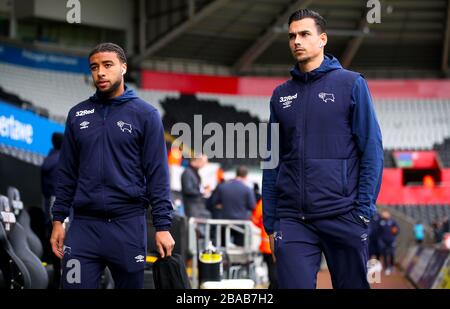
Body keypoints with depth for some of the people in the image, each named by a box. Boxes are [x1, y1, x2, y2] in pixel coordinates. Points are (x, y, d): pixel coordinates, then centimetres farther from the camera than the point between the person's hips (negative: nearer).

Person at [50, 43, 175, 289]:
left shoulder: (145, 115, 1)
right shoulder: (77, 114, 10)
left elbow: (157, 175, -3)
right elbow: (67, 172, 13)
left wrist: (162, 226, -9)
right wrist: (58, 219, 6)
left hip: (128, 225, -2)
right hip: (83, 225, 2)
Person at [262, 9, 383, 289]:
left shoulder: (351, 84, 3)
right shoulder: (281, 95, 13)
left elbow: (372, 152, -2)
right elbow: (273, 161, 13)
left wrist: (363, 210, -10)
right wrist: (270, 223, 8)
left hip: (343, 217, -2)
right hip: (293, 221, 2)